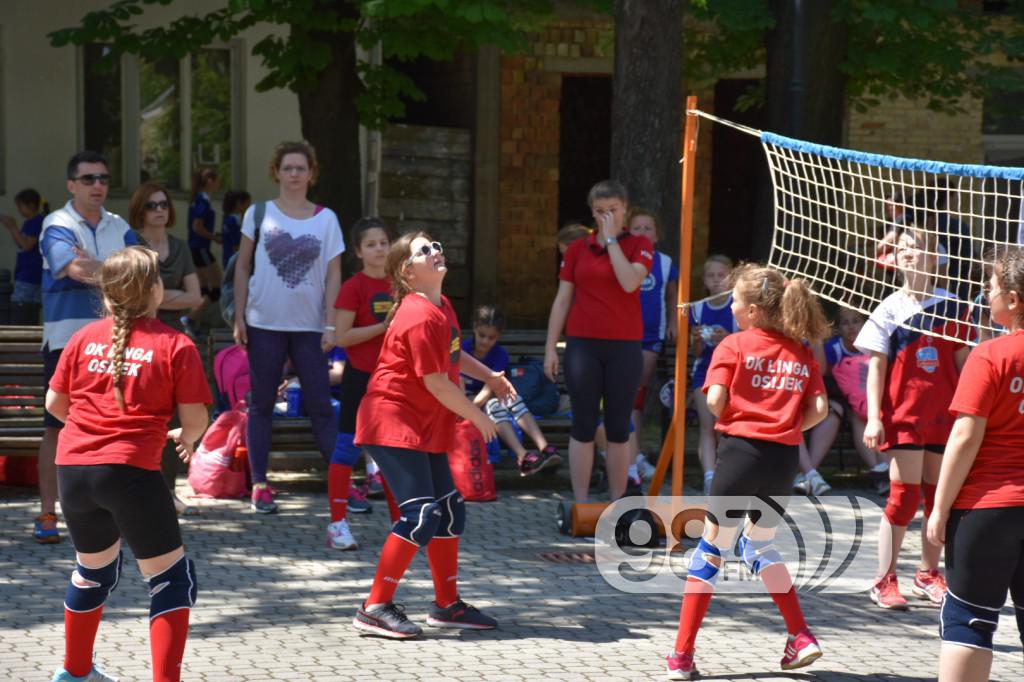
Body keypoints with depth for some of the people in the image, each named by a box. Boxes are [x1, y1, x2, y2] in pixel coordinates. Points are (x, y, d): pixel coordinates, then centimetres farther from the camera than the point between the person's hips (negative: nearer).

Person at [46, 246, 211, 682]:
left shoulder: (84, 338, 9)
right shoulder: (175, 346, -3)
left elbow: (54, 403, 13)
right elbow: (195, 419, -5)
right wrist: (186, 438, 18)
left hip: (73, 467, 6)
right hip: (130, 470, -6)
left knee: (94, 568, 27)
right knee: (172, 577, 6)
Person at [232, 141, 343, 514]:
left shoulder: (326, 218, 3)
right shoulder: (259, 213, 2)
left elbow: (333, 274, 3)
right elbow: (242, 267, 5)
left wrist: (331, 325, -4)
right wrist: (239, 318, 0)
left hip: (309, 327, 0)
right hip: (264, 325, 0)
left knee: (321, 406, 1)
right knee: (261, 406, 6)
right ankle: (259, 485, 12)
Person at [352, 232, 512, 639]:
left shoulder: (441, 307, 10)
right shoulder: (420, 317, -21)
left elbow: (452, 354, 30)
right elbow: (436, 382, -20)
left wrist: (488, 376, 19)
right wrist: (477, 417, -8)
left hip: (425, 428, 10)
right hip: (393, 423, -10)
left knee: (450, 509, 13)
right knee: (420, 515, -16)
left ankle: (447, 604, 24)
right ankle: (375, 609, -10)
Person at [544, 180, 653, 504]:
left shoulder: (639, 245, 2)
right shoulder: (577, 249, 7)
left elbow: (629, 282, -16)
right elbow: (562, 300, 8)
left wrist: (611, 239, -9)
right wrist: (550, 348, 4)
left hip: (624, 346, -1)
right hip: (582, 344, 1)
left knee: (618, 427, 4)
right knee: (583, 426, 2)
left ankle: (617, 504, 12)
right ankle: (580, 505, 7)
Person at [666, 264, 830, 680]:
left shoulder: (734, 345, -1)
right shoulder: (801, 353, 11)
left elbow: (715, 401, -11)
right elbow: (818, 410, 1)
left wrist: (735, 424, 9)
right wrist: (784, 428, 14)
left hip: (741, 452, -4)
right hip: (784, 459, 4)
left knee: (711, 550, 4)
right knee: (759, 545, 25)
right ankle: (801, 638, 16)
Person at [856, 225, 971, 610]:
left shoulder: (952, 307, 4)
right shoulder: (890, 309, -1)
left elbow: (962, 362, 8)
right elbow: (876, 366, -2)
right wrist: (873, 418, -9)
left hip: (944, 416, 3)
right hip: (904, 416, -3)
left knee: (939, 497, 8)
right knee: (905, 496, -7)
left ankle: (928, 576, 23)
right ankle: (884, 581, 1)